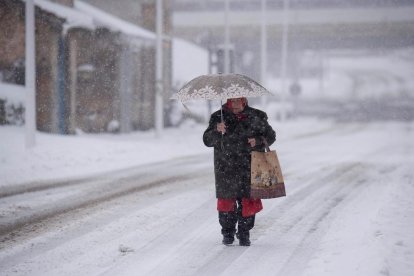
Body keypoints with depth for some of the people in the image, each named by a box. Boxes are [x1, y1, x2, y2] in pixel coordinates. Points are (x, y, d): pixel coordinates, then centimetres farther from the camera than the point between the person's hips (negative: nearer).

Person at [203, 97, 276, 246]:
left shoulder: (256, 117, 3)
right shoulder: (219, 117, 2)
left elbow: (270, 136, 12)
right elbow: (207, 140, -3)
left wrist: (258, 141, -9)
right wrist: (216, 130, -24)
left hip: (249, 168, 0)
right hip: (226, 169, 0)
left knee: (249, 201, -1)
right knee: (226, 200, 4)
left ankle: (244, 234, 16)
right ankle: (228, 233, 22)